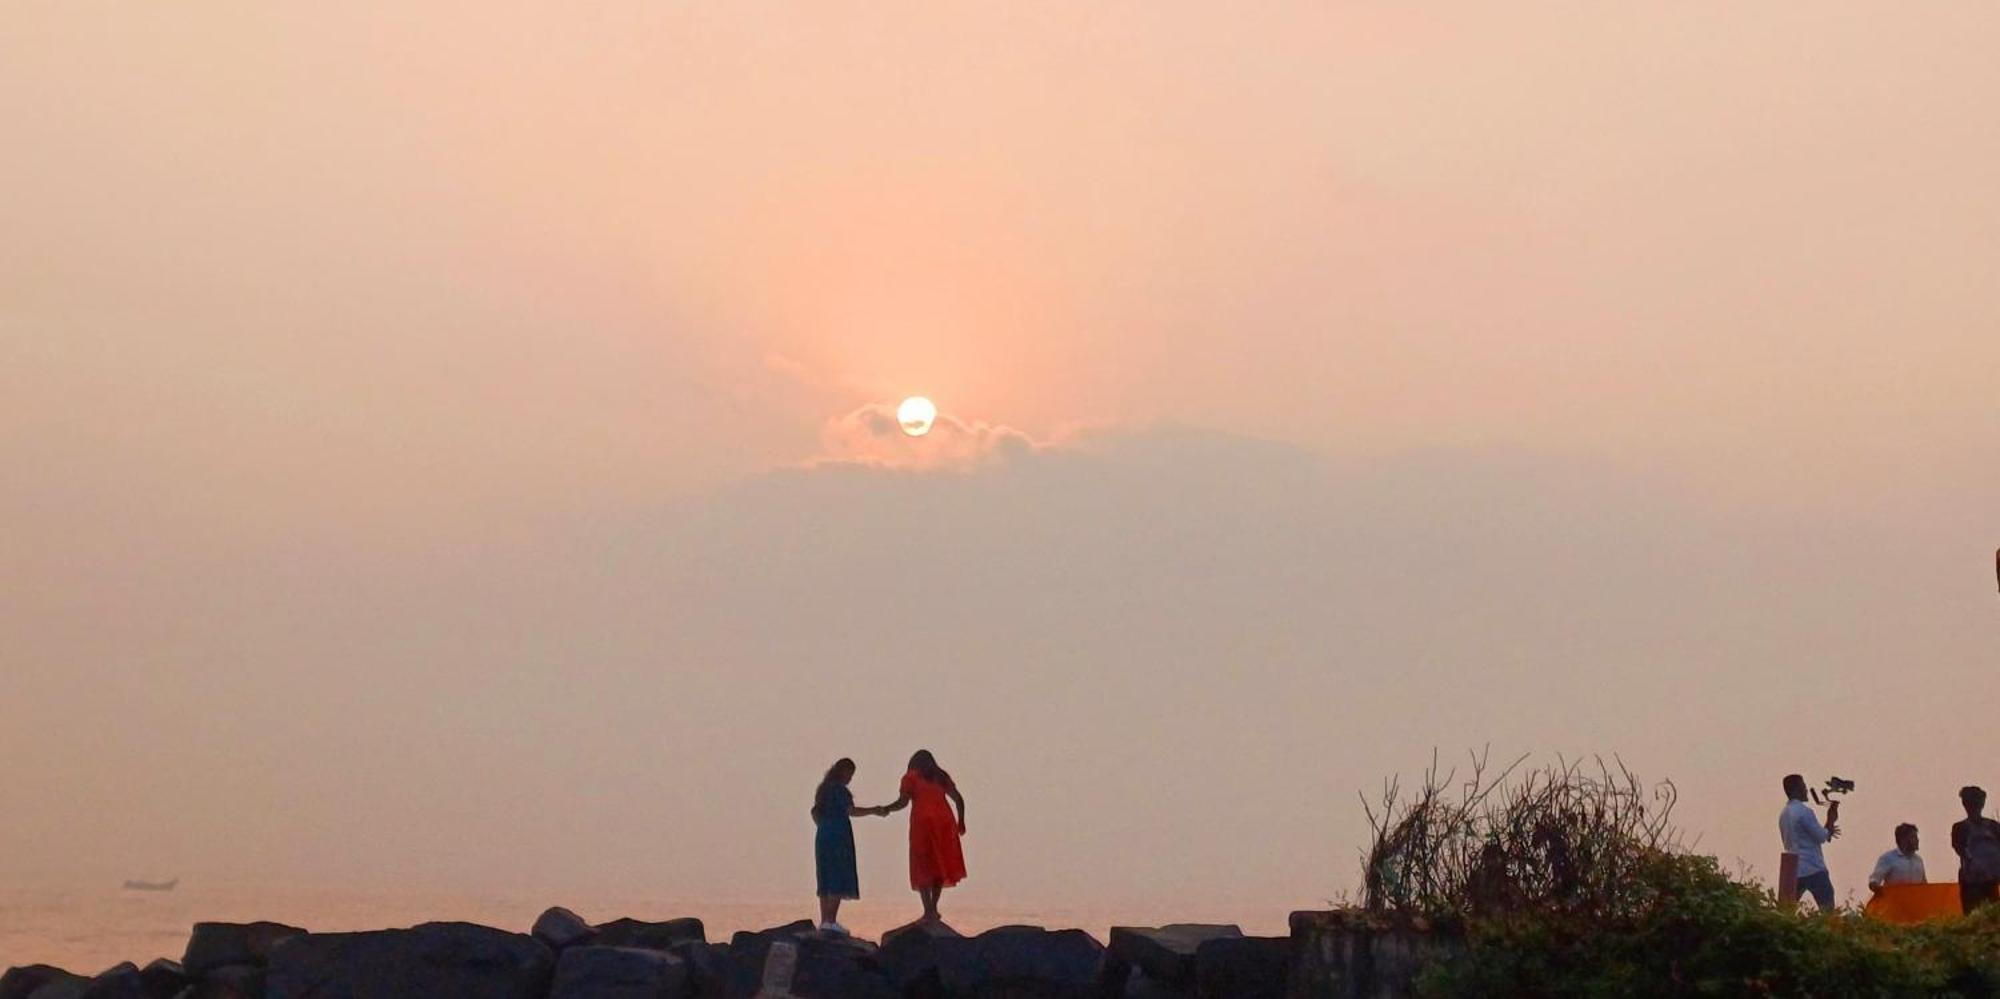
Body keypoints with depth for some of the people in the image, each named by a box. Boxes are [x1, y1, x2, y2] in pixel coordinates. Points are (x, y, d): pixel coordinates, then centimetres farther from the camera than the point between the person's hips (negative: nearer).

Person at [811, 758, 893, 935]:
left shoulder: (824, 788, 16)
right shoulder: (839, 789, -10)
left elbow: (815, 811, 23)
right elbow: (851, 811, -18)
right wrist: (874, 811, -11)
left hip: (822, 837, 9)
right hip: (838, 837, -9)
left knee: (826, 880, 9)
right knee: (839, 880, -7)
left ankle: (824, 921, 8)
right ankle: (831, 921, -13)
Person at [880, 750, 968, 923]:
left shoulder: (911, 778, 6)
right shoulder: (942, 777, 17)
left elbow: (903, 802, -6)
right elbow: (959, 799, 12)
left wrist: (885, 809, 8)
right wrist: (961, 821, 22)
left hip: (922, 823, -3)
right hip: (944, 823, 4)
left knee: (923, 868, 0)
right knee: (940, 866, 12)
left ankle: (929, 911, -9)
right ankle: (933, 909, 10)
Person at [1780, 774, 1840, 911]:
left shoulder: (1783, 814, 12)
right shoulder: (1804, 811, -14)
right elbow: (1822, 838, -8)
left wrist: (1827, 831, 24)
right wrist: (1831, 820, 6)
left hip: (1793, 870, 7)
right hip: (1813, 870, -7)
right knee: (1827, 909, 3)